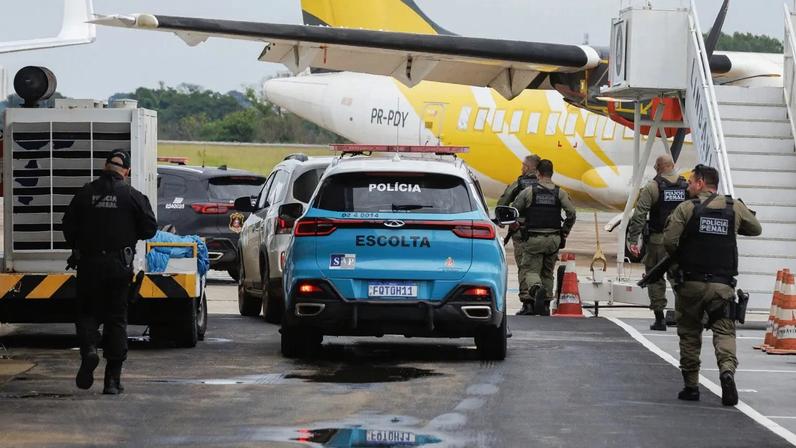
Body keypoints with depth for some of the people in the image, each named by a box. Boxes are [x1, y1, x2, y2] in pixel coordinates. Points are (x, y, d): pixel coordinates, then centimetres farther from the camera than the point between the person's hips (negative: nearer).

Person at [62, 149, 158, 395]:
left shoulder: (85, 193, -2)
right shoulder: (132, 196, -6)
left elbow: (68, 227, 1)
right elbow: (149, 229, -3)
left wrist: (78, 248, 19)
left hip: (89, 264, 0)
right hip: (119, 266, 0)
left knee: (87, 313, 14)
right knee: (116, 319, 7)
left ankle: (89, 349, -17)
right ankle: (113, 379, 5)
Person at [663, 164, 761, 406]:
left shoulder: (686, 208, -5)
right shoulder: (735, 207, 3)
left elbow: (669, 241, -11)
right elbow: (756, 229, 18)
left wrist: (679, 256, 10)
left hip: (690, 283, -1)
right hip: (722, 284, 1)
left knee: (689, 333, 12)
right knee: (724, 331, 1)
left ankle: (691, 385, 13)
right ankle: (727, 370, -26)